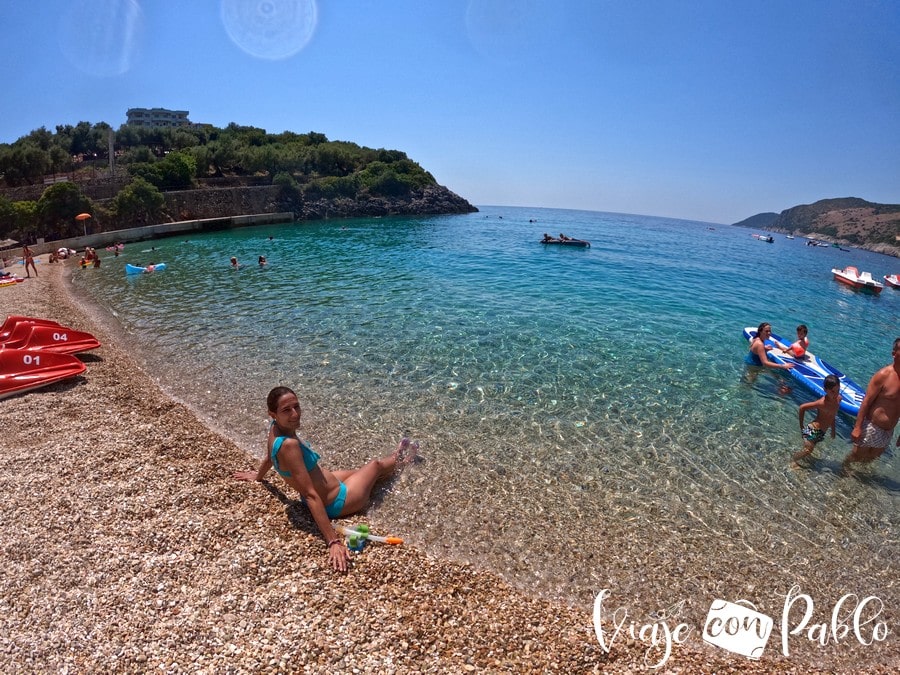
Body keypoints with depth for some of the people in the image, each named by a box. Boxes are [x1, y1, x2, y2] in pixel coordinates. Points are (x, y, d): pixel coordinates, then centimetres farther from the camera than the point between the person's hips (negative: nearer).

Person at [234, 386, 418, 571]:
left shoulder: (276, 429, -11)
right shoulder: (288, 444, -38)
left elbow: (271, 457, 11)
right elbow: (311, 496, -39)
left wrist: (257, 476, 33)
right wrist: (333, 541, -38)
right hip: (333, 503, -7)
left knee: (365, 472, 31)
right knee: (375, 465, 18)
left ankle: (396, 459, 62)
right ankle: (398, 461, 53)